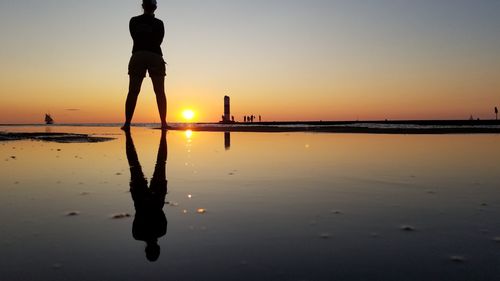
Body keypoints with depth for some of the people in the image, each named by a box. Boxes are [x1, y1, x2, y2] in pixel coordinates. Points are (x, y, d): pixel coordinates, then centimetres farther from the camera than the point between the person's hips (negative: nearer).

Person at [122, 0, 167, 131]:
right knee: (160, 92, -2)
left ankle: (127, 123, -9)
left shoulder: (134, 21, 10)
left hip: (138, 55, 1)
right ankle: (163, 123, -9)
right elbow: (159, 41, 11)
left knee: (133, 92, -1)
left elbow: (135, 37, 16)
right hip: (155, 57, -1)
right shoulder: (159, 23, 6)